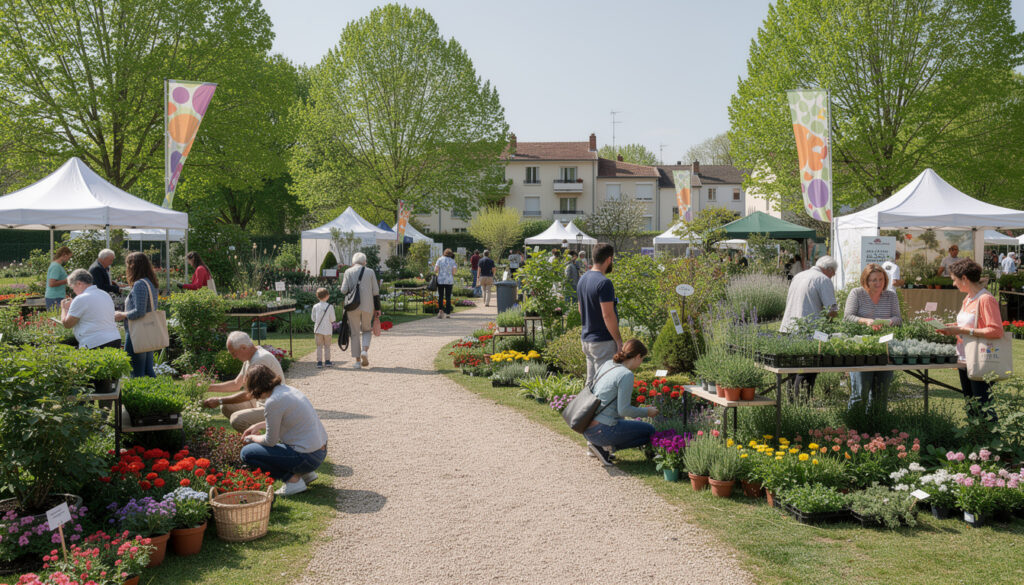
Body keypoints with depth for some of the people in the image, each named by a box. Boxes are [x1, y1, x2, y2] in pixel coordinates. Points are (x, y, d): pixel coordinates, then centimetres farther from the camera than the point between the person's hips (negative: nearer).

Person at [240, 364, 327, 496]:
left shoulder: (273, 402, -18)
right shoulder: (287, 389, 8)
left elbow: (270, 441, -9)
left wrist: (253, 438, 11)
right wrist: (259, 425, 27)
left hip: (308, 457, -9)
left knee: (247, 453, -1)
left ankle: (293, 480, -3)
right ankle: (306, 473, 19)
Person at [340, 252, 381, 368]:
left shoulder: (348, 272, 3)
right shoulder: (370, 272, 3)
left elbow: (343, 290, -4)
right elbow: (376, 292, 1)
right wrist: (377, 308, 6)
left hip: (352, 306, 0)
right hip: (367, 306, 0)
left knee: (354, 333, 7)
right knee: (367, 330, 17)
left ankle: (357, 360, 5)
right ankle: (364, 350, -8)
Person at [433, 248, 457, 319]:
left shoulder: (440, 259, 0)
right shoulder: (452, 261, 0)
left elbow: (435, 270, -6)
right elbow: (453, 272, -5)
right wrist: (456, 268, 14)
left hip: (440, 280, 0)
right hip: (449, 281, 0)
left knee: (440, 296, 11)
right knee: (448, 297, 6)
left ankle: (440, 310, -6)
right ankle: (447, 313, 4)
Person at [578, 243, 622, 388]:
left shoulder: (583, 279, 9)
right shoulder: (604, 283, -19)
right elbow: (608, 315, -21)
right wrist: (618, 340, -14)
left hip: (586, 339, 9)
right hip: (603, 342, -9)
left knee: (591, 383, 16)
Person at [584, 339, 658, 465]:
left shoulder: (607, 364, 8)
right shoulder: (626, 375, -16)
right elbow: (624, 410, -17)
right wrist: (647, 412, 0)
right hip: (602, 430, -9)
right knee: (649, 431, 9)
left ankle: (599, 445, 12)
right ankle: (605, 447, -3)